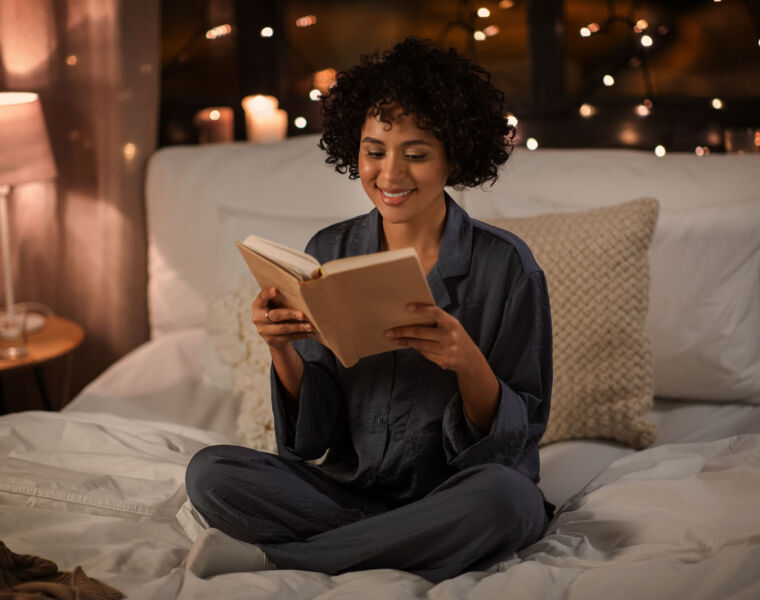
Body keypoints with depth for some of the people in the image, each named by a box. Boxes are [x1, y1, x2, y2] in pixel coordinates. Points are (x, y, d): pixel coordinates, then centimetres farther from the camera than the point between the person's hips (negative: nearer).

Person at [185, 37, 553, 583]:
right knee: (210, 473, -19)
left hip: (456, 491, -2)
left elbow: (519, 436, -7)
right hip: (350, 485, 3)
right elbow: (315, 430, 3)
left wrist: (468, 363, -27)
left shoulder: (505, 264, -8)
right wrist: (283, 349, -17)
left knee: (501, 497, -36)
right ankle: (419, 546, -14)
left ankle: (288, 559, -18)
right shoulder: (329, 253, 2)